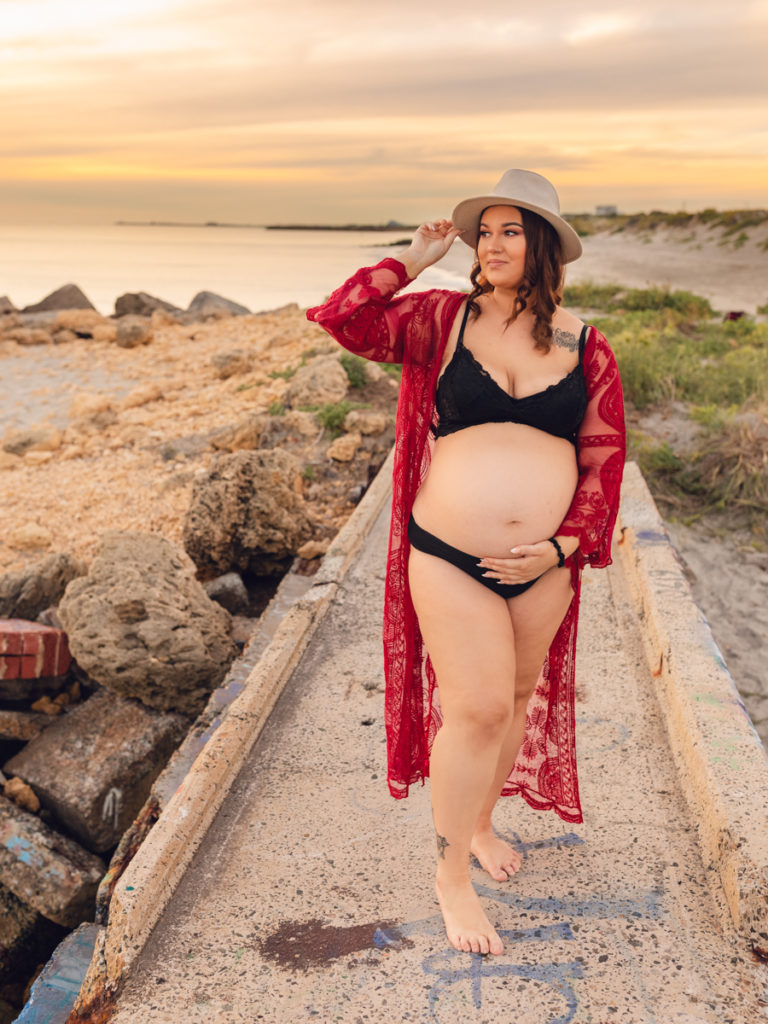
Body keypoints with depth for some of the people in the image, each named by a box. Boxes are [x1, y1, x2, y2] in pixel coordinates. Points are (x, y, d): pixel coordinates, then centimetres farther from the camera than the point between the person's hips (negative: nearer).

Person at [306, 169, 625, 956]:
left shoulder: (585, 345, 2)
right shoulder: (443, 319, -1)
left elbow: (604, 456, 3)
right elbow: (343, 319, -6)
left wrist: (564, 546, -7)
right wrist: (412, 262, -6)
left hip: (543, 565, 3)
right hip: (451, 558, -3)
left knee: (518, 697, 17)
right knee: (477, 707, -4)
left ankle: (480, 822, 44)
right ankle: (451, 874, 17)